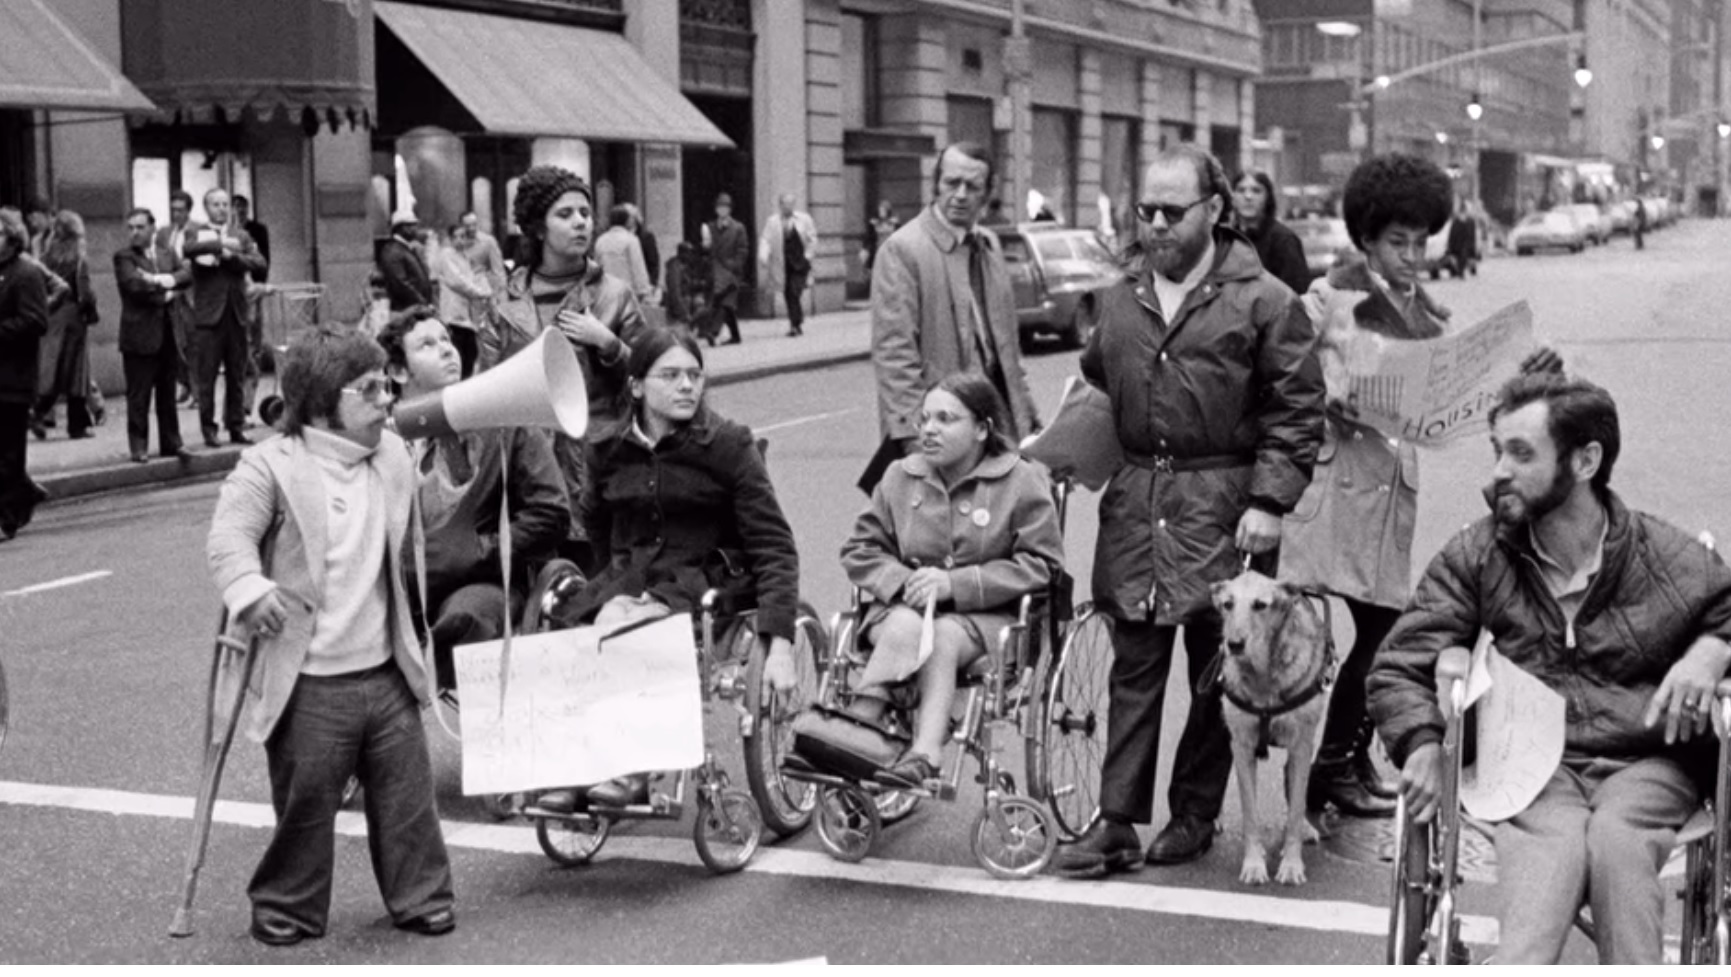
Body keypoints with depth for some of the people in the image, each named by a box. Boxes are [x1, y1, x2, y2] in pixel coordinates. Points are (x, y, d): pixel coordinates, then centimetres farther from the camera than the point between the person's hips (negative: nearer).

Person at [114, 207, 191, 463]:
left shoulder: (167, 255, 16)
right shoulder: (124, 257, -1)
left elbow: (186, 276, 0)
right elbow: (134, 283, -17)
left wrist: (161, 280, -15)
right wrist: (163, 291, -7)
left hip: (167, 333, 5)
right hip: (140, 334, -5)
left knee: (167, 394, 10)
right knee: (138, 396, -2)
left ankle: (171, 443, 16)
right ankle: (139, 446, 2)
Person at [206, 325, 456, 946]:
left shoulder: (395, 457, 8)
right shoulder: (271, 465, -10)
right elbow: (229, 535, -21)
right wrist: (249, 588, -37)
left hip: (386, 673, 5)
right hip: (309, 682, -5)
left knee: (408, 793, 10)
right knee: (305, 802, 5)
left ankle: (421, 897, 24)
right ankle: (286, 908, 24)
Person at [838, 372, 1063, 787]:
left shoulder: (1022, 481, 1)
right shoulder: (899, 477, 12)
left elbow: (1040, 563, -6)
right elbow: (860, 550, 14)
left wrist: (954, 584, -14)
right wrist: (902, 580, -9)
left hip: (987, 615, -2)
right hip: (904, 607, 2)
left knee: (942, 636, -36)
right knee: (908, 626, -34)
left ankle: (922, 753, -48)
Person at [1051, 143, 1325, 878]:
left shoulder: (1262, 301, -4)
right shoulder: (1121, 298, 13)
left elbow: (1296, 410, -5)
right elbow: (1097, 386, 24)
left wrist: (1269, 500, -12)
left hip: (1222, 503, -4)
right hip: (1135, 497, 4)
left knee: (1218, 671, 5)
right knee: (1134, 666, 4)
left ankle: (1195, 815, 18)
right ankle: (1117, 823, 7)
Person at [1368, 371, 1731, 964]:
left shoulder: (1670, 559, 5)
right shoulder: (1474, 558, 6)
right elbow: (1397, 669, 5)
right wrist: (1423, 746, -14)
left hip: (1646, 765, 1)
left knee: (1615, 840, -34)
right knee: (1551, 845, -34)